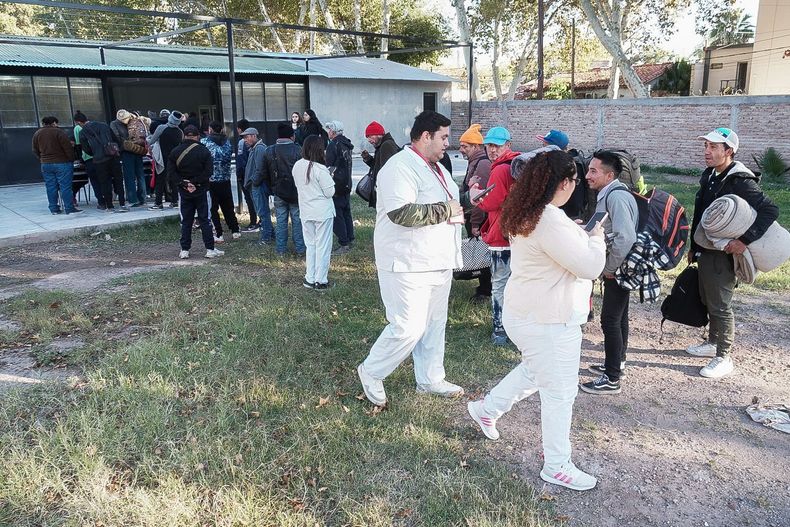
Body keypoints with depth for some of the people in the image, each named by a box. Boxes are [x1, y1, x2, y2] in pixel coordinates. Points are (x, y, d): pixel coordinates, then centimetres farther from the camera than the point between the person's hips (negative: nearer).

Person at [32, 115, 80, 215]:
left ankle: (54, 209, 12)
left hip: (45, 164, 6)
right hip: (62, 163, -5)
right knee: (65, 186, -4)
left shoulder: (37, 134, 9)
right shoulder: (58, 132, -10)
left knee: (51, 187, 9)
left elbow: (35, 151, 15)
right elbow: (68, 147, -13)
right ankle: (69, 208, -5)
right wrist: (71, 159, -3)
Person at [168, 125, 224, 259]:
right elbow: (208, 171, -13)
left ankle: (185, 250, 10)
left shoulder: (175, 152, 1)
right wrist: (194, 182, -11)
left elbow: (171, 173, -4)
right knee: (205, 220, 2)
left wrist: (184, 184, -8)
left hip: (184, 192, 2)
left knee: (185, 221, 9)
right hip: (201, 190, -2)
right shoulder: (204, 151, -7)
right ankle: (210, 249, 2)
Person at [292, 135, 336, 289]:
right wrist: (330, 179, 2)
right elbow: (330, 192, -15)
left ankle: (309, 279, 21)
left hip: (305, 212, 6)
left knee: (310, 245, 17)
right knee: (323, 246, 4)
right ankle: (320, 281, 9)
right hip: (322, 212, -6)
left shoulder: (297, 166, 0)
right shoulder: (320, 169, -20)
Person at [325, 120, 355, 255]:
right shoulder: (347, 144, 11)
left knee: (337, 215, -5)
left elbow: (329, 167, -15)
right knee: (346, 212, 17)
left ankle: (343, 244, -6)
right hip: (347, 184, 9)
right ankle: (349, 239, 24)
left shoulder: (333, 145, -16)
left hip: (337, 185, -9)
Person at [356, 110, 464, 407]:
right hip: (408, 266, -10)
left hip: (438, 263, 10)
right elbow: (401, 213, -30)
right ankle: (371, 373, 16)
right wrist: (446, 210, -20)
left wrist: (456, 213, 4)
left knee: (435, 324, 17)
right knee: (408, 329, -6)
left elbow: (449, 205, 27)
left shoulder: (436, 167, 15)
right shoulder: (400, 167, -17)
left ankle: (430, 379, 32)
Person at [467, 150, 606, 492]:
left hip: (529, 313, 10)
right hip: (547, 322, -10)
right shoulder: (551, 222, -28)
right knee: (560, 392, 5)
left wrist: (581, 235, 7)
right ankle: (556, 467, 21)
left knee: (534, 371, 30)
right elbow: (590, 265, -23)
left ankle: (487, 409, 44)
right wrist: (596, 238, -5)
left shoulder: (528, 213, 4)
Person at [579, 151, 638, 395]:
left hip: (619, 269, -10)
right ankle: (616, 363, 35)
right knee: (618, 316, 20)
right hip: (617, 268, 10)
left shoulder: (617, 196, -22)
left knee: (610, 319, -5)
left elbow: (626, 237, -30)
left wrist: (610, 269, -22)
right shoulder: (608, 194, 9)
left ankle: (611, 379, 5)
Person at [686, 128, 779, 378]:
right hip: (705, 251, 8)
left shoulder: (741, 182, -18)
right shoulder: (709, 176, 8)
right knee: (708, 300, 20)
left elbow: (770, 210, -23)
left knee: (720, 306, 0)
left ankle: (724, 358, 12)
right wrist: (694, 247, 18)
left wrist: (745, 239, -30)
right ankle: (713, 343, 37)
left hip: (723, 254, -8)